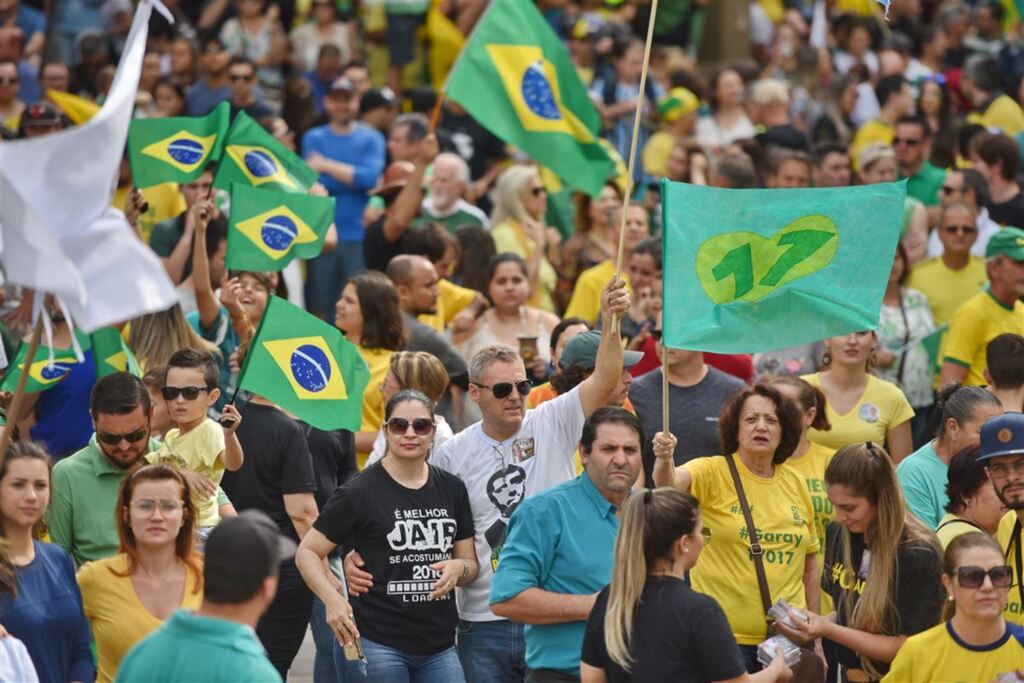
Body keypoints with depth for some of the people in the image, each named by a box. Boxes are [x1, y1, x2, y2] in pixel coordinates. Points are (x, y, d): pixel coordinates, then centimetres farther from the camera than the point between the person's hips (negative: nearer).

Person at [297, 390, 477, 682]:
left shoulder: (452, 489, 10)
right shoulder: (361, 492, -4)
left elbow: (470, 563, 16)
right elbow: (307, 552, -3)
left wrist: (459, 568, -8)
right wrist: (332, 599, -20)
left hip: (439, 647, 5)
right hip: (376, 645, -4)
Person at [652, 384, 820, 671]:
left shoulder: (795, 483, 8)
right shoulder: (713, 473, -5)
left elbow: (810, 562, 15)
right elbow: (670, 484, -27)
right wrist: (664, 460, -50)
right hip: (725, 636, -4)